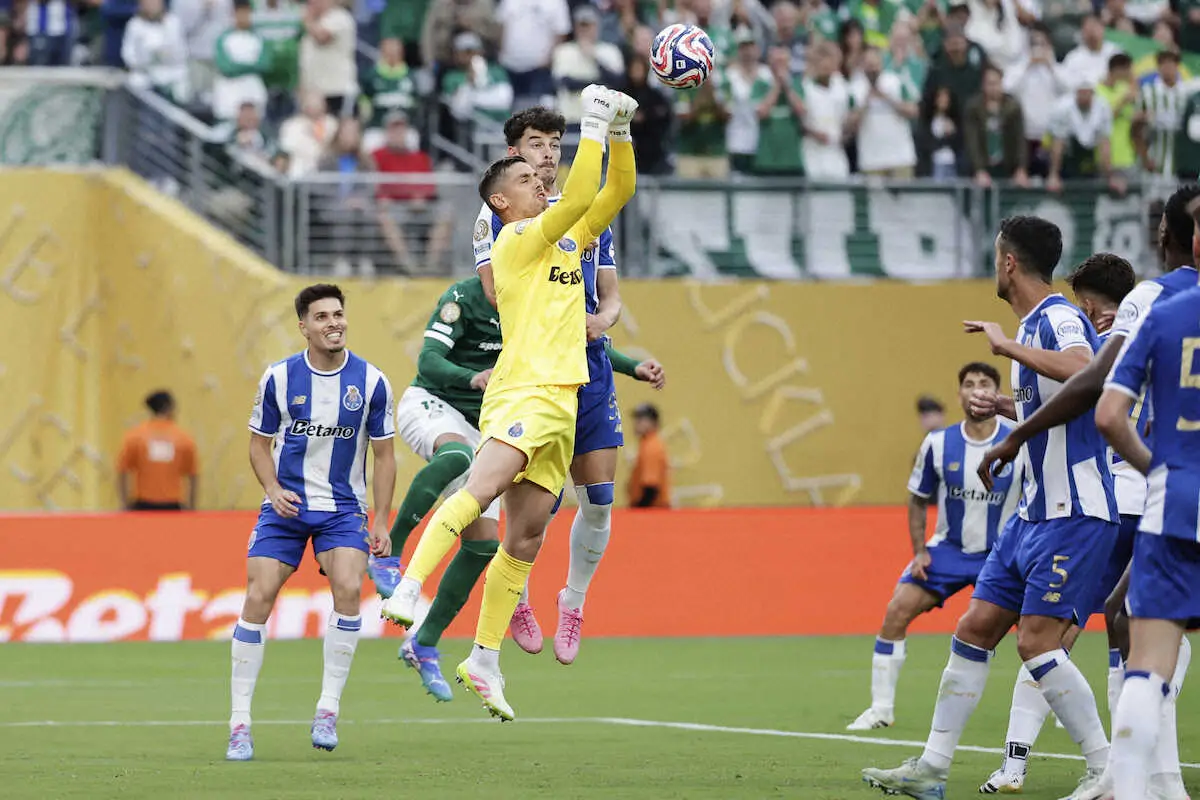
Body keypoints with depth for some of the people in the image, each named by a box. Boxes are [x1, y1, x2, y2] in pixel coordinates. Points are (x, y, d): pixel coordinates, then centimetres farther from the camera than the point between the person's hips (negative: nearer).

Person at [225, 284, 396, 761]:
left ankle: (327, 710, -12)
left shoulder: (371, 382, -5)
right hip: (285, 507, 0)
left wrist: (381, 523, -2)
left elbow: (383, 456, 3)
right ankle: (240, 722, -2)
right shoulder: (279, 378, -5)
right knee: (258, 599, -11)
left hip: (343, 509, 0)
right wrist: (274, 489, -12)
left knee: (349, 588, -24)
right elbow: (259, 444, 6)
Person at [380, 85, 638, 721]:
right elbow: (577, 198, -15)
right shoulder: (517, 241, -2)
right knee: (481, 488, -30)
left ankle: (483, 661, 8)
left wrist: (620, 132, 10)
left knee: (526, 536, 5)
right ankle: (407, 590, -39)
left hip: (560, 401, 8)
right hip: (523, 390, -8)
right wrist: (592, 126, -9)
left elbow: (615, 193, 24)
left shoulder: (569, 239, 22)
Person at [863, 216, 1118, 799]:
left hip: (1073, 514, -10)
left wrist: (1009, 347, -32)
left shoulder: (1059, 319, -15)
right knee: (974, 630, 9)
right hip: (1036, 511, 10)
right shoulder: (1033, 325, 15)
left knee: (1037, 640, -14)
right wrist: (1005, 406, 17)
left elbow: (1084, 372, -38)